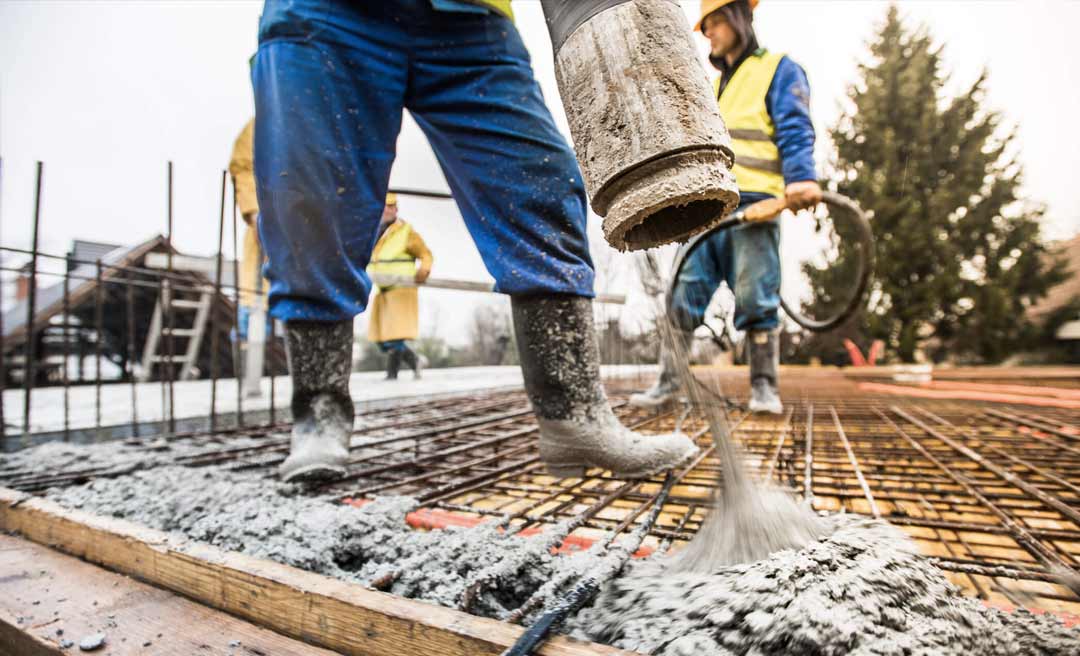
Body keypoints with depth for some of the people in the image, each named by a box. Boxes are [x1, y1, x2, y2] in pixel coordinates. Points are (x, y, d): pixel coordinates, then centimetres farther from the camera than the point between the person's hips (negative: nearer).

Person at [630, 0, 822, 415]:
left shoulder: (778, 69, 11)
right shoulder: (711, 87, 30)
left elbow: (795, 131, -3)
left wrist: (801, 177, -21)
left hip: (752, 206, -5)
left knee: (756, 299, -6)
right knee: (683, 292, -3)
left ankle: (764, 388, 4)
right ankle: (668, 381, 1)